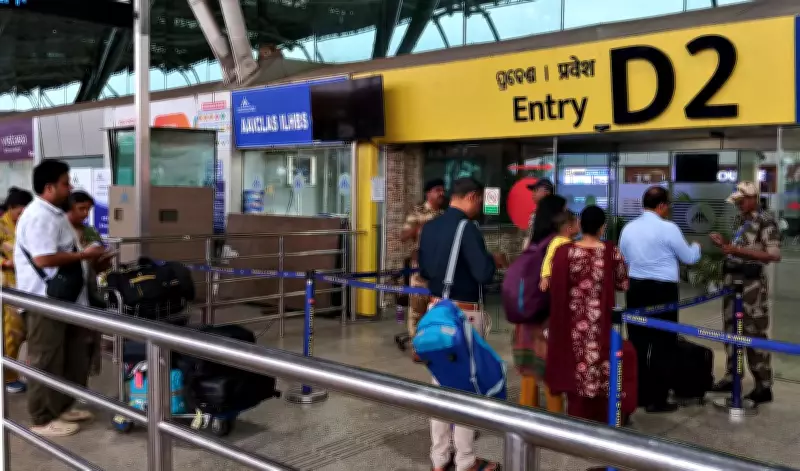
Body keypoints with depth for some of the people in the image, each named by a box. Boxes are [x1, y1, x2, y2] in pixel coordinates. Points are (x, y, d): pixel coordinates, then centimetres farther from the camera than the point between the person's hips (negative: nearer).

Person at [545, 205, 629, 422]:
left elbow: (555, 288, -7)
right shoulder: (612, 252, -8)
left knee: (576, 372, 9)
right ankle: (600, 420, 23)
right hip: (602, 321, 0)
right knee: (601, 371, 13)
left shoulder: (564, 252, -10)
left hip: (573, 321, 0)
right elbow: (623, 284, 2)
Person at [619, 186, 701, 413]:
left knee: (637, 341, 11)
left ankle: (637, 395, 18)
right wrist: (696, 246, 22)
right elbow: (689, 258, 1)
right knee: (663, 344, 3)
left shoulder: (629, 228, 6)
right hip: (662, 290, -5)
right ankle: (657, 400, 6)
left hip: (636, 288, 6)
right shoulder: (668, 228, -11)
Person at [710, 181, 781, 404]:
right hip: (733, 278, 8)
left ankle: (764, 386, 6)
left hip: (752, 282, -8)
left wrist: (740, 250, -24)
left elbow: (774, 255, -19)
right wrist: (724, 243, 2)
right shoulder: (739, 220, 12)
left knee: (754, 333, -3)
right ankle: (732, 376, 27)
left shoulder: (766, 221, -13)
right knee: (731, 329, 15)